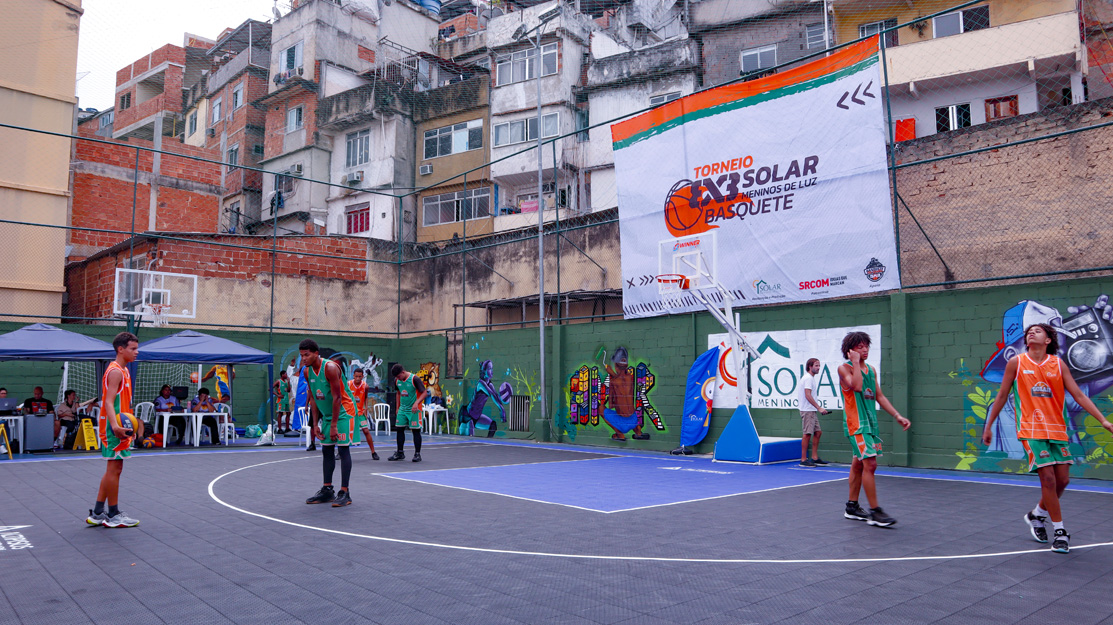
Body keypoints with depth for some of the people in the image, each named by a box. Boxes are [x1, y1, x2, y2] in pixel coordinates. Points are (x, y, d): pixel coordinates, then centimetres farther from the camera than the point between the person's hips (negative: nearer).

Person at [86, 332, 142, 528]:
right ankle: (113, 515, 5)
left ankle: (97, 513, 22)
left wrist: (129, 424, 27)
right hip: (113, 427, -10)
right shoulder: (115, 371, -15)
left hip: (120, 426, 10)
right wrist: (115, 425, -38)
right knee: (114, 469, -3)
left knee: (113, 470, 15)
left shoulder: (123, 370, 16)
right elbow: (109, 402, -24)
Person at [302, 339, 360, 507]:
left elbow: (337, 397, -22)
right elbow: (313, 398, 7)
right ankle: (327, 490, 17)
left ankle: (344, 493, -8)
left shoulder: (330, 368, -23)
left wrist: (334, 425, -21)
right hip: (327, 414, 8)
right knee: (326, 450, 9)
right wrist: (315, 424, 3)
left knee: (343, 449, -10)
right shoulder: (307, 372, 1)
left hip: (343, 411, -8)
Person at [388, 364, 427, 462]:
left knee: (416, 431, -3)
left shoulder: (414, 379, -15)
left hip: (414, 410, -6)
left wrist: (416, 403, -28)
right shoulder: (397, 380, 4)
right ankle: (400, 453, 18)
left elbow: (424, 393, -14)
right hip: (402, 409, 6)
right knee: (399, 429, 6)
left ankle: (417, 454, 4)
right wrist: (398, 407, 18)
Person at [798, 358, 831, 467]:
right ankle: (803, 460, -4)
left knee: (818, 432, 10)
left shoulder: (812, 378, 18)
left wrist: (818, 408, 17)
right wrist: (819, 408, -21)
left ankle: (814, 458, 15)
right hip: (807, 411, -10)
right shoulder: (808, 378, -12)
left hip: (812, 411, 10)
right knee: (807, 434, -8)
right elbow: (808, 395, -20)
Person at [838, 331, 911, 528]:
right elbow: (856, 386, -26)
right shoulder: (844, 368, -8)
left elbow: (879, 397, 18)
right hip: (855, 423, -8)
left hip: (870, 422, 8)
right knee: (870, 464, -14)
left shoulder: (871, 369, 14)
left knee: (858, 464, 13)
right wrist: (856, 362, -18)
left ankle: (852, 507, 22)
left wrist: (897, 416, 12)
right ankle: (875, 512, -10)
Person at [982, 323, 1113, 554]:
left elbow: (1078, 395, 4)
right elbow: (1002, 396, 6)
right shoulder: (1016, 362, 0)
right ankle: (1060, 532, 1)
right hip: (1031, 431, -3)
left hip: (1057, 430, 3)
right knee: (1048, 478, -11)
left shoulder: (1058, 364, 5)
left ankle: (1037, 515, 29)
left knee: (1062, 479, 4)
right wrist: (988, 426, 9)